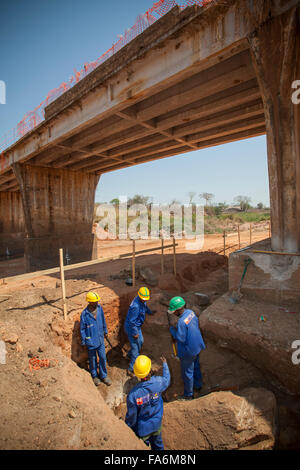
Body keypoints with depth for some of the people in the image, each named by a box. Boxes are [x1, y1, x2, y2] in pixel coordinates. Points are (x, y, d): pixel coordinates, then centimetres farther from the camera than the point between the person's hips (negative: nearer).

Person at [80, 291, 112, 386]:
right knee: (93, 359, 18)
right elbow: (82, 329, -10)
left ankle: (104, 376, 37)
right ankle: (94, 376, 43)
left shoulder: (99, 308, -12)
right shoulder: (84, 314, -23)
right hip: (91, 341, -3)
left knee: (103, 358, 15)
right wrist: (83, 341, -4)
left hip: (100, 339, 4)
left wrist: (105, 331, 14)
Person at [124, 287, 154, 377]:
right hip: (132, 328, -9)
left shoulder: (142, 301, -7)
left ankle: (130, 355, 50)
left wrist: (150, 312, 36)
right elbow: (132, 321, -29)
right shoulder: (135, 306, -36)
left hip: (137, 326, 9)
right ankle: (131, 370, 17)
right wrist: (135, 333, -19)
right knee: (135, 348, 1)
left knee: (140, 341, 26)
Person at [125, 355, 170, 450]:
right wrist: (164, 364, 12)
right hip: (157, 424, 2)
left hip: (142, 429, -2)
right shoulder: (158, 382, -29)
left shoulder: (133, 394, -35)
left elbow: (131, 416, -19)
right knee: (157, 445, 28)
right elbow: (167, 379, -3)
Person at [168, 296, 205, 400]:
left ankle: (188, 394, 33)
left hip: (188, 351, -8)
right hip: (197, 346, 8)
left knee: (187, 372, 13)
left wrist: (172, 330, -12)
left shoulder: (181, 322, -35)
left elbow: (181, 338, -27)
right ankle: (198, 385, 52)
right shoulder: (190, 312, -10)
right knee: (195, 366, 29)